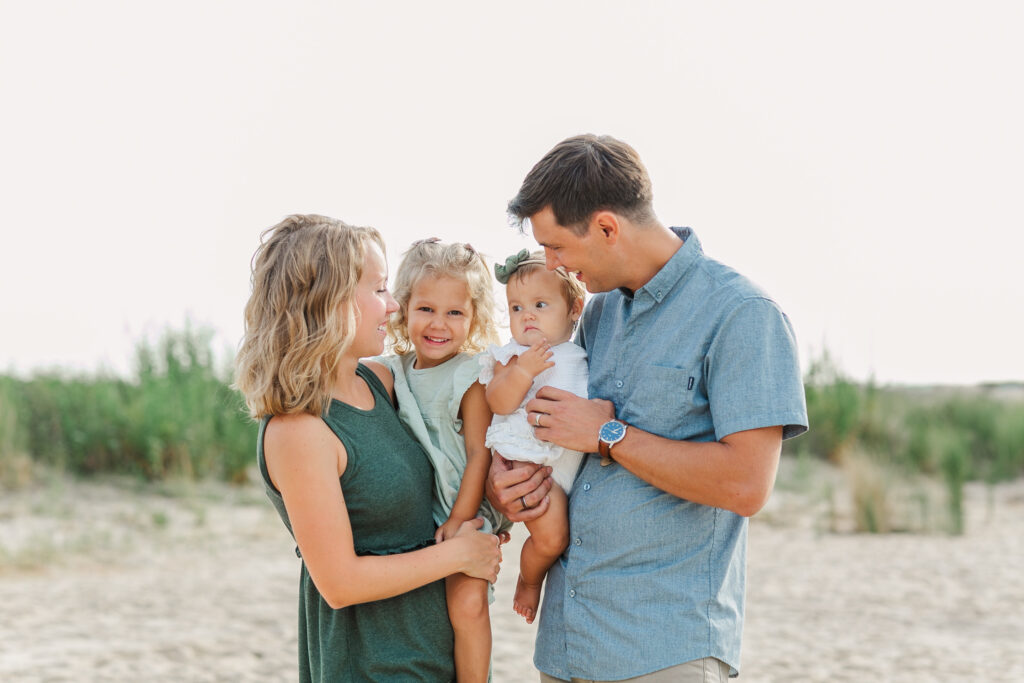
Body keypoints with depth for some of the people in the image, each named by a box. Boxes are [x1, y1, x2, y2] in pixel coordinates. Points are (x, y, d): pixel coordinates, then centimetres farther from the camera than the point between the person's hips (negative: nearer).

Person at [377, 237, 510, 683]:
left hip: (465, 512, -6)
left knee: (466, 600, -21)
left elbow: (480, 454, -13)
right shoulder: (393, 372, 6)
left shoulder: (470, 377, -10)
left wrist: (460, 519, -16)